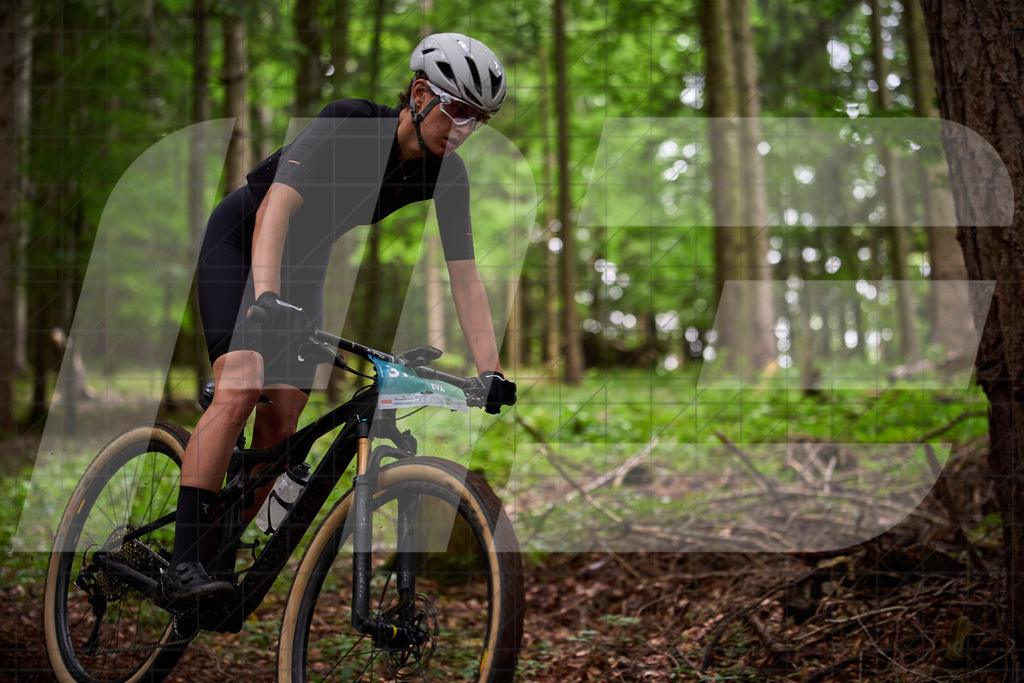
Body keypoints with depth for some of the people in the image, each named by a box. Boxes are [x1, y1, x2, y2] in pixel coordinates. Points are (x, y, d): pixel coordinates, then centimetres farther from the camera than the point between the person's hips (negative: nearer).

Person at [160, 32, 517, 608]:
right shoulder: (349, 123, -29)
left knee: (283, 424, -6)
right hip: (241, 239, -6)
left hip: (305, 261, 6)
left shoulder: (446, 173, -13)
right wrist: (265, 297, -55)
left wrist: (491, 371, -23)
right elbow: (279, 204, -40)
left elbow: (465, 275, -14)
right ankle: (183, 565, -24)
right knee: (241, 388, -25)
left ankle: (218, 554, 7)